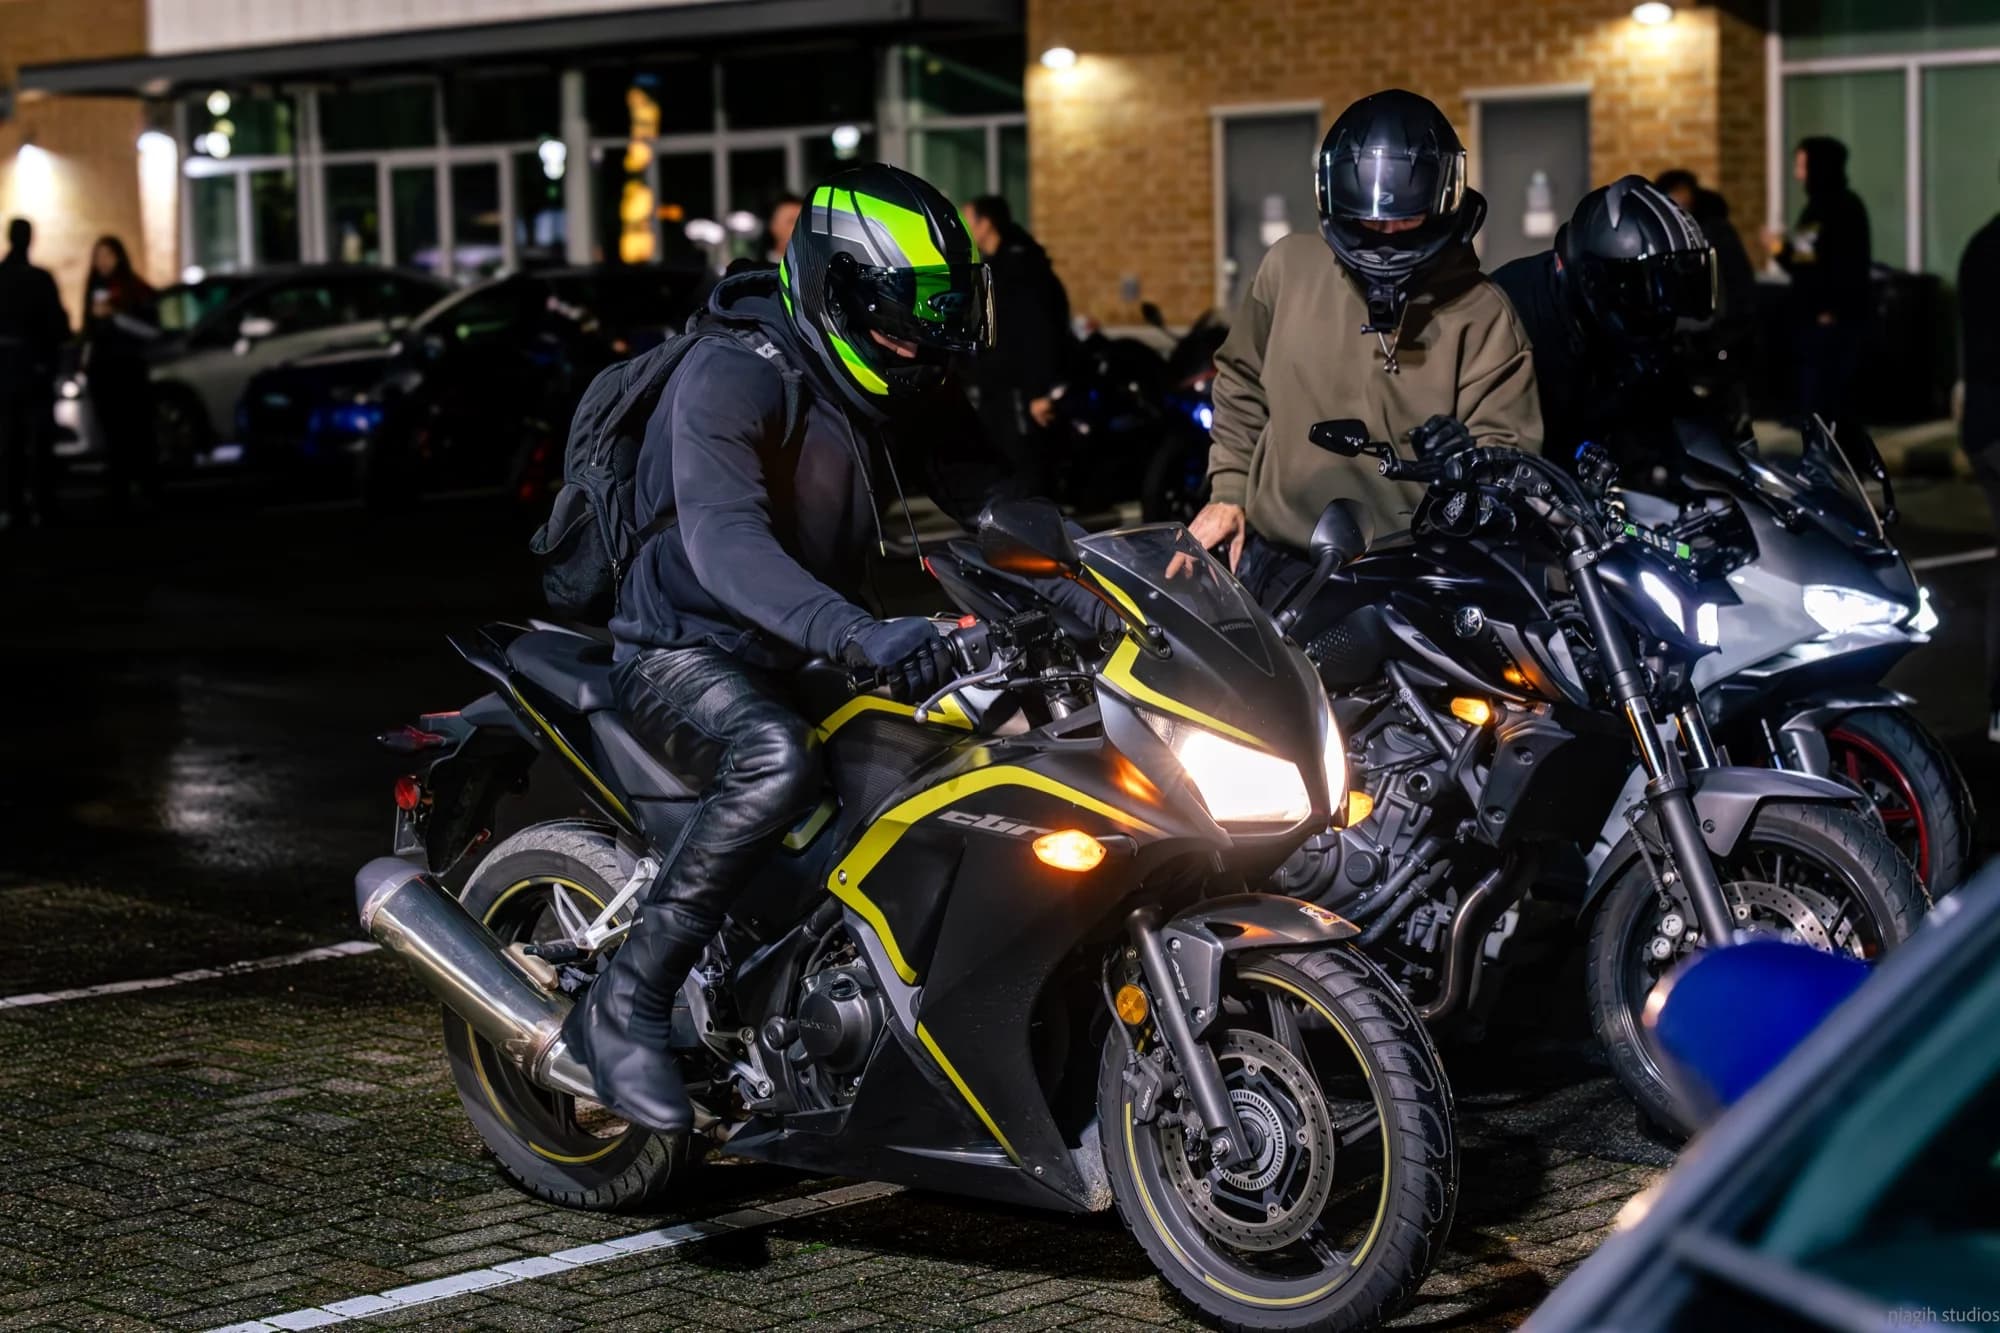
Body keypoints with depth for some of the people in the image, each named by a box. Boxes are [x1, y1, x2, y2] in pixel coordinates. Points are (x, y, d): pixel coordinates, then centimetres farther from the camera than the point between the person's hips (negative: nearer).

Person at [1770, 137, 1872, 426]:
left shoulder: (1846, 207, -9)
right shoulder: (1814, 208, 17)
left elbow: (1852, 264, -18)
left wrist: (1834, 310, -23)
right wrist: (1782, 251, 3)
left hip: (1835, 319, -9)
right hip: (1809, 317, 9)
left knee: (1826, 400, -10)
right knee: (1812, 401, 10)